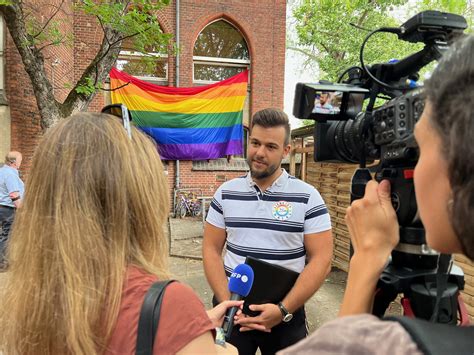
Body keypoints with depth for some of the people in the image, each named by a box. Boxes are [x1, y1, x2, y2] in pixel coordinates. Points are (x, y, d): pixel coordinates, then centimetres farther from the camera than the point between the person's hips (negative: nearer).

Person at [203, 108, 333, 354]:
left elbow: (321, 259, -10)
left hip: (286, 312, -1)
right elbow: (211, 249, 1)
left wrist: (283, 310, -16)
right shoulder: (225, 193, 0)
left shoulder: (307, 197, -8)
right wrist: (227, 302, -10)